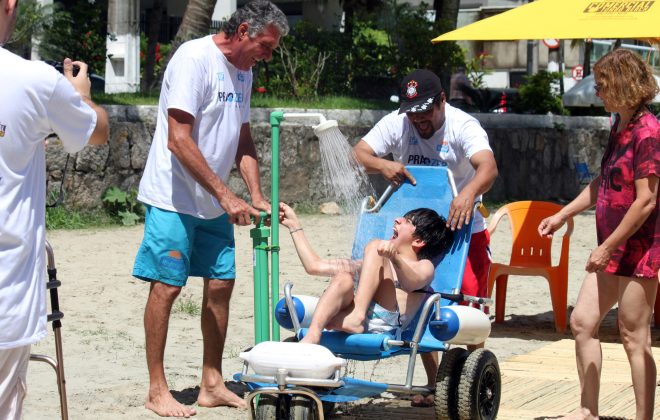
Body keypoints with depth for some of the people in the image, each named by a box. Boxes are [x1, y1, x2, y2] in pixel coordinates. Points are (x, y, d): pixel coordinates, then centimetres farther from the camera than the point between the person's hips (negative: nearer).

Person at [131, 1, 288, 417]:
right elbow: (179, 140, -22)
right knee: (167, 285, -6)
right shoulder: (194, 58, -16)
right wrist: (226, 195, -22)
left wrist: (256, 196, 5)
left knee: (221, 282, 7)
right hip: (174, 198, -8)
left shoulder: (243, 71, 10)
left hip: (215, 203, 8)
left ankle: (212, 385, 17)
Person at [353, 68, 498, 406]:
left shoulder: (463, 126, -19)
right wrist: (383, 165, -30)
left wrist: (469, 192, -57)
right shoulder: (396, 124, -7)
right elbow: (357, 153, -8)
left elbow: (488, 167, -36)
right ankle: (433, 384, 16)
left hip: (462, 229, -4)